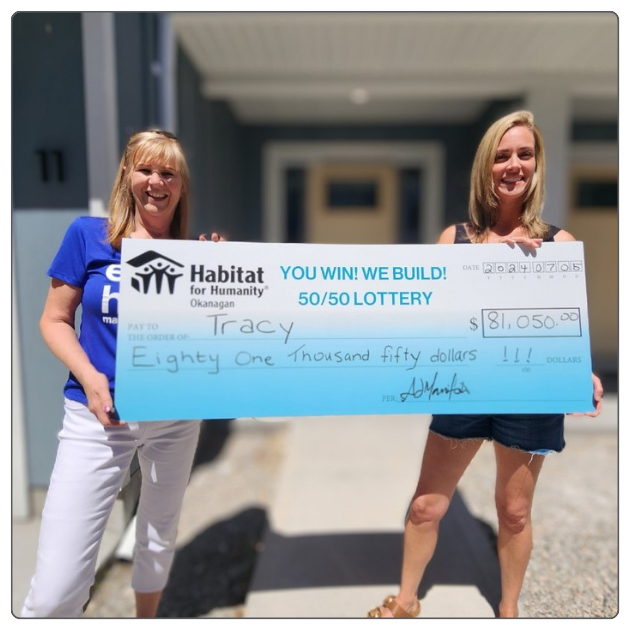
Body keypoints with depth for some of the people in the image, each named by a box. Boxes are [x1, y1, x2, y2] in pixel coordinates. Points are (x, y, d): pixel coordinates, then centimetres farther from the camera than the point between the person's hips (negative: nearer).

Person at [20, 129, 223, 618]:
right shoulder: (88, 234, -3)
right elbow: (54, 321, 0)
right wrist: (89, 377, -16)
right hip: (98, 416, -2)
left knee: (160, 537, 21)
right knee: (53, 594, -6)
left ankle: (147, 614, 49)